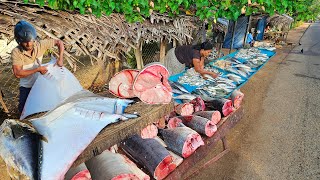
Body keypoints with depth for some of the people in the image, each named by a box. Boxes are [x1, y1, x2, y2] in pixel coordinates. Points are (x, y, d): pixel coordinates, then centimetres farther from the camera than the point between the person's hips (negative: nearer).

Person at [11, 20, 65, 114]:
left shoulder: (40, 45, -19)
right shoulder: (16, 53, -24)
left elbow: (59, 42, -10)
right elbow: (17, 73, -28)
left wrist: (60, 59, -21)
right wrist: (37, 69, -29)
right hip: (26, 86, -2)